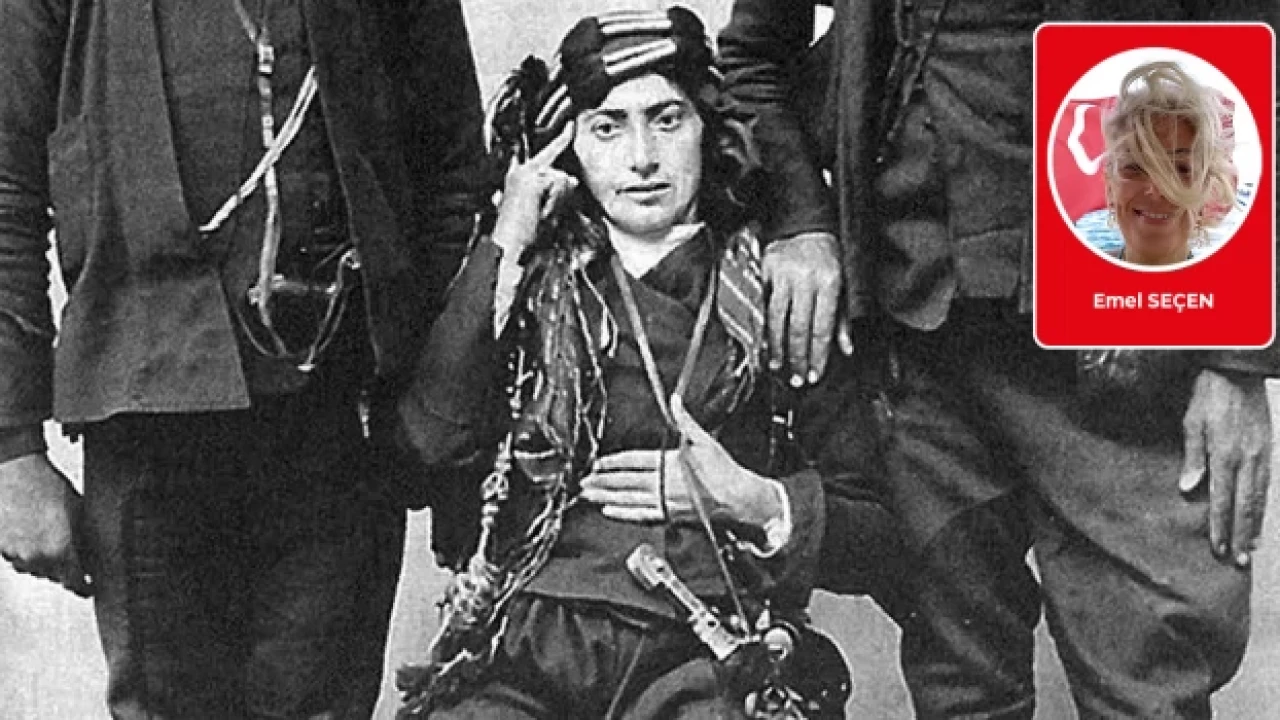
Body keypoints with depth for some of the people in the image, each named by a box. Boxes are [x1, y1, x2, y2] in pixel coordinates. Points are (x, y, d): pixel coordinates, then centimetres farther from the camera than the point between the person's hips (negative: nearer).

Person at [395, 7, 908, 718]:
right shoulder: (526, 284, 13)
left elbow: (884, 544, 12)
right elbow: (434, 444, -6)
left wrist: (757, 503, -5)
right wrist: (502, 250, -3)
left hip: (703, 655, -1)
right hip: (525, 646, 2)